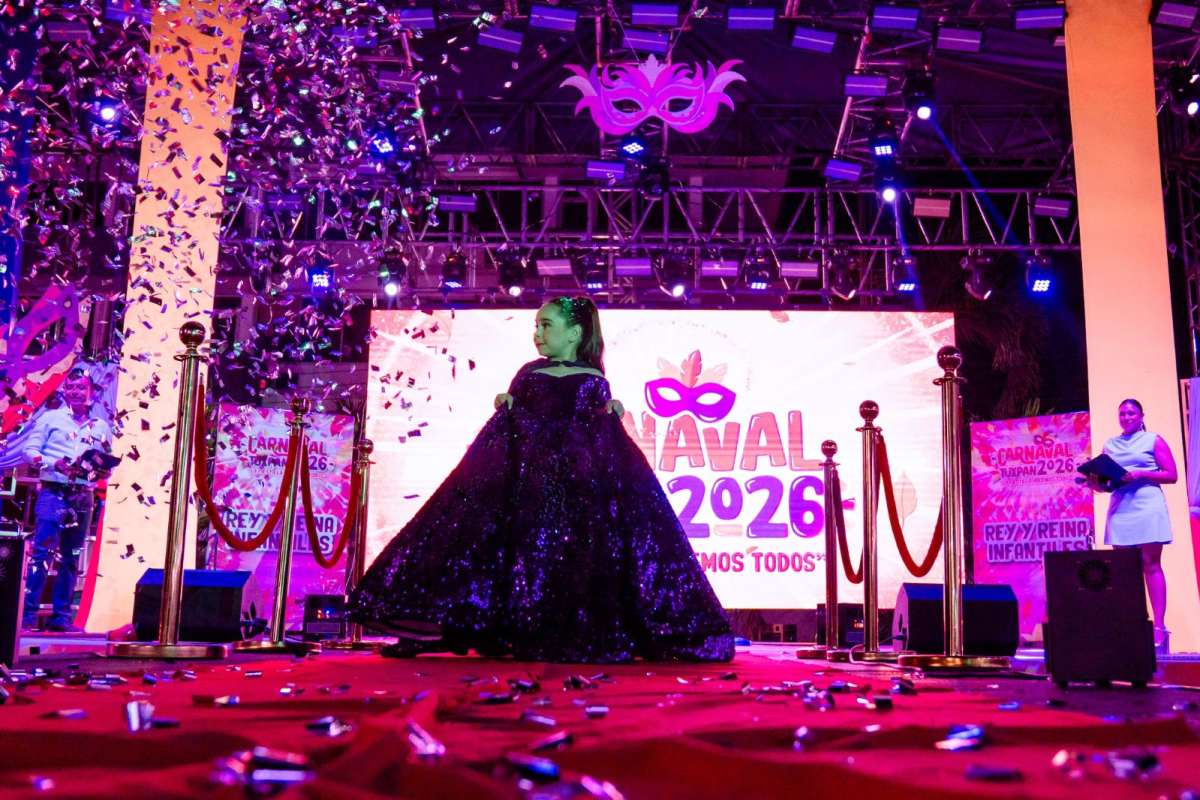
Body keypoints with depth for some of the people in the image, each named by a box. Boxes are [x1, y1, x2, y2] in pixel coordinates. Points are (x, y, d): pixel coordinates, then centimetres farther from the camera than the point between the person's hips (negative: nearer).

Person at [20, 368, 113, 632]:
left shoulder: (102, 427, 14)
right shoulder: (51, 418, 5)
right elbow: (30, 450, -2)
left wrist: (102, 472, -8)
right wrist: (56, 463, -18)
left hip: (84, 498, 4)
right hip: (53, 493, -3)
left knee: (71, 558, 6)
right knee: (42, 552, -11)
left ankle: (62, 616, 10)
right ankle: (27, 613, -8)